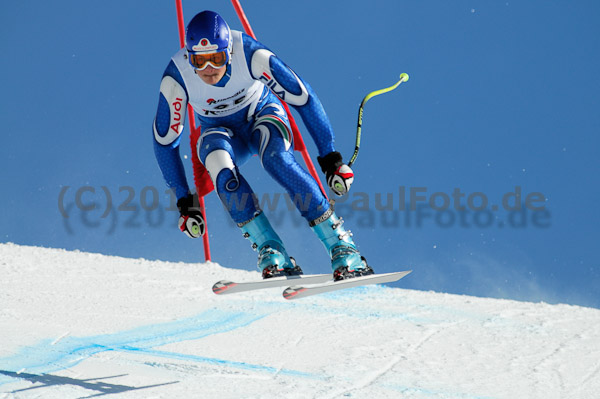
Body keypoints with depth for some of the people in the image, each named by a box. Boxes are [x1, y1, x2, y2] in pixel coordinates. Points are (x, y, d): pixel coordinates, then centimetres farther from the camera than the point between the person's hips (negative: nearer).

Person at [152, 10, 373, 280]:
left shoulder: (251, 55, -31)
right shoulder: (176, 77, -26)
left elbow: (303, 97, -21)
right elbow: (165, 141, -14)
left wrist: (330, 158, -18)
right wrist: (184, 202, -14)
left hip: (262, 115, -1)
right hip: (220, 132, 1)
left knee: (275, 156, -35)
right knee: (219, 164, -35)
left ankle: (341, 246, -29)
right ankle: (270, 251, -29)